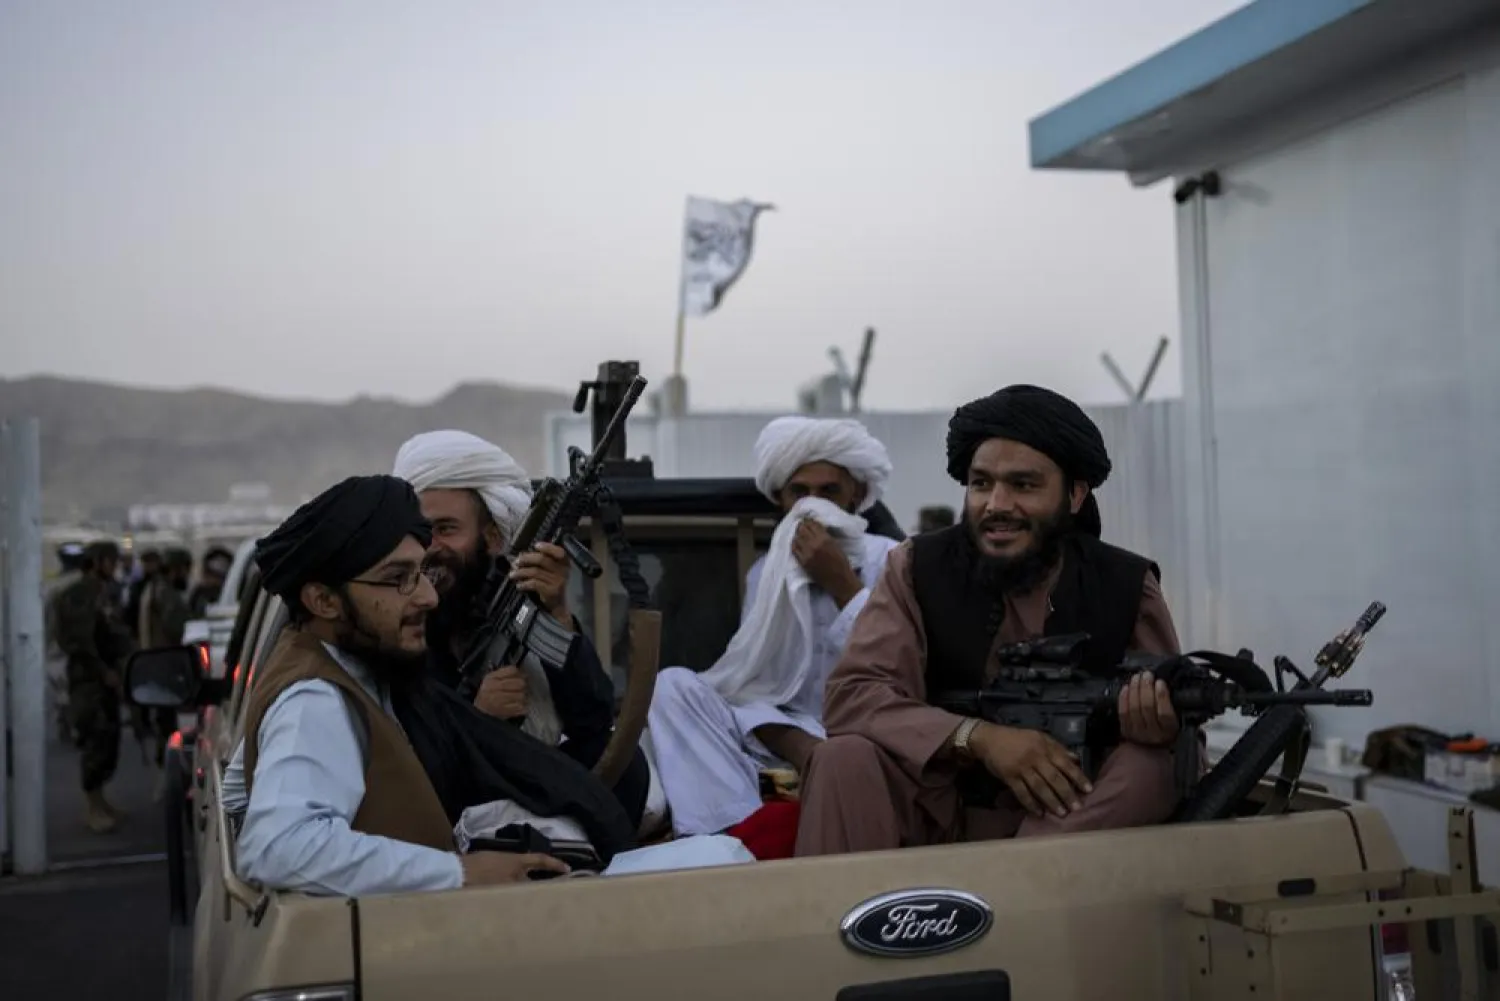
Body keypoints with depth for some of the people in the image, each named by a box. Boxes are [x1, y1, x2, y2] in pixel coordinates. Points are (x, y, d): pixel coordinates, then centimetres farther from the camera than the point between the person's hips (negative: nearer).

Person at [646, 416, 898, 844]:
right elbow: (749, 686, 0)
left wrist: (841, 584, -12)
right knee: (672, 685, -17)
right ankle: (748, 826, -33)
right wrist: (802, 751, -20)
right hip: (788, 743, 4)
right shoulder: (765, 572, 11)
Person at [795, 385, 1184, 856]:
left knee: (1146, 769, -29)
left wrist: (1161, 726, -29)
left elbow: (1182, 727, -3)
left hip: (1074, 815, 2)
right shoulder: (918, 568, -5)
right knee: (846, 758, -29)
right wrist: (978, 737, -30)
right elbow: (849, 694, -16)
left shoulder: (1126, 586, -3)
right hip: (938, 810, -1)